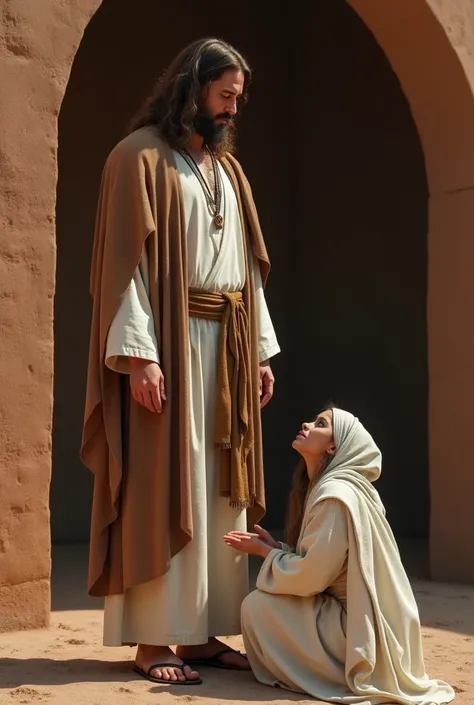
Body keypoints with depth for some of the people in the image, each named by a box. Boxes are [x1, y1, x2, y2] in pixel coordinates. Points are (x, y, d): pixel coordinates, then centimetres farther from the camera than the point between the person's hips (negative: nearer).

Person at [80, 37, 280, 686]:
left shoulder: (227, 167, 18)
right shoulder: (141, 155, -5)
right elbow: (127, 259, -13)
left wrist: (261, 349, 12)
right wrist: (138, 353, -21)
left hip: (227, 345, 8)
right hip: (167, 342, -7)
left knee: (218, 490, 6)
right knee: (162, 487, -5)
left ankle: (200, 631, 12)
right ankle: (152, 638, 1)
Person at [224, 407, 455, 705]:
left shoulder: (336, 494, -20)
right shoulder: (324, 487, 10)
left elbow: (311, 576, -18)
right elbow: (317, 565, 13)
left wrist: (265, 552, -3)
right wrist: (273, 547, 3)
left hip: (357, 627, -9)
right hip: (360, 619, 9)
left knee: (256, 606, -10)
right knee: (267, 597, 17)